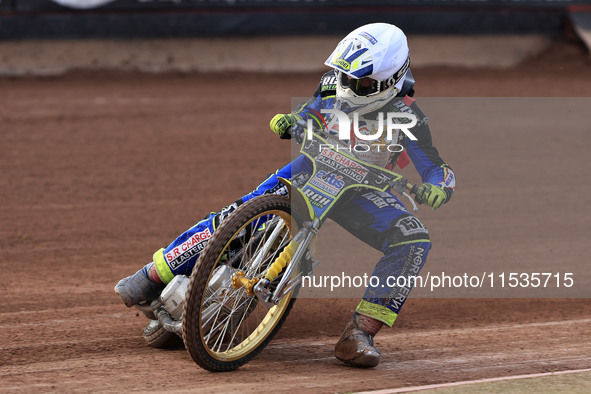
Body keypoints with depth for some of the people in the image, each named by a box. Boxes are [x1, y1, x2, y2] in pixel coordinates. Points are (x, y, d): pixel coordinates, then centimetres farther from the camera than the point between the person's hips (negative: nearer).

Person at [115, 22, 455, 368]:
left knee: (414, 242, -29)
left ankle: (360, 334, -31)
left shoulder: (406, 116, -20)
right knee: (236, 216, -17)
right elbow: (308, 115, 12)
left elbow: (437, 168, -23)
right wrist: (288, 122, -12)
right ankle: (154, 276, -2)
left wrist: (436, 189, -47)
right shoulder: (334, 82, -7)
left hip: (362, 189, -2)